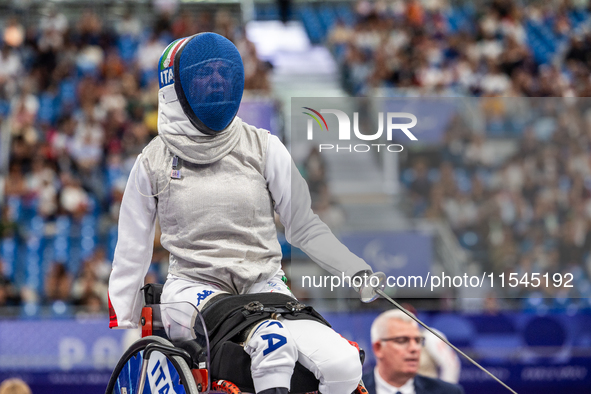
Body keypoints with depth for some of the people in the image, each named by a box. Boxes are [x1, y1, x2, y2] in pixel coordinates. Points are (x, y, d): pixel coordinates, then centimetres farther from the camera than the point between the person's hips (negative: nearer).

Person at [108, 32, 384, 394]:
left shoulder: (264, 149, 7)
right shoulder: (153, 163, 5)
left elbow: (303, 226, 13)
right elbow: (132, 253, 13)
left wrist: (358, 272, 3)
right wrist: (119, 329, 13)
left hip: (263, 286, 3)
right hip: (193, 288, -2)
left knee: (344, 365, -23)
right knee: (273, 340, -37)